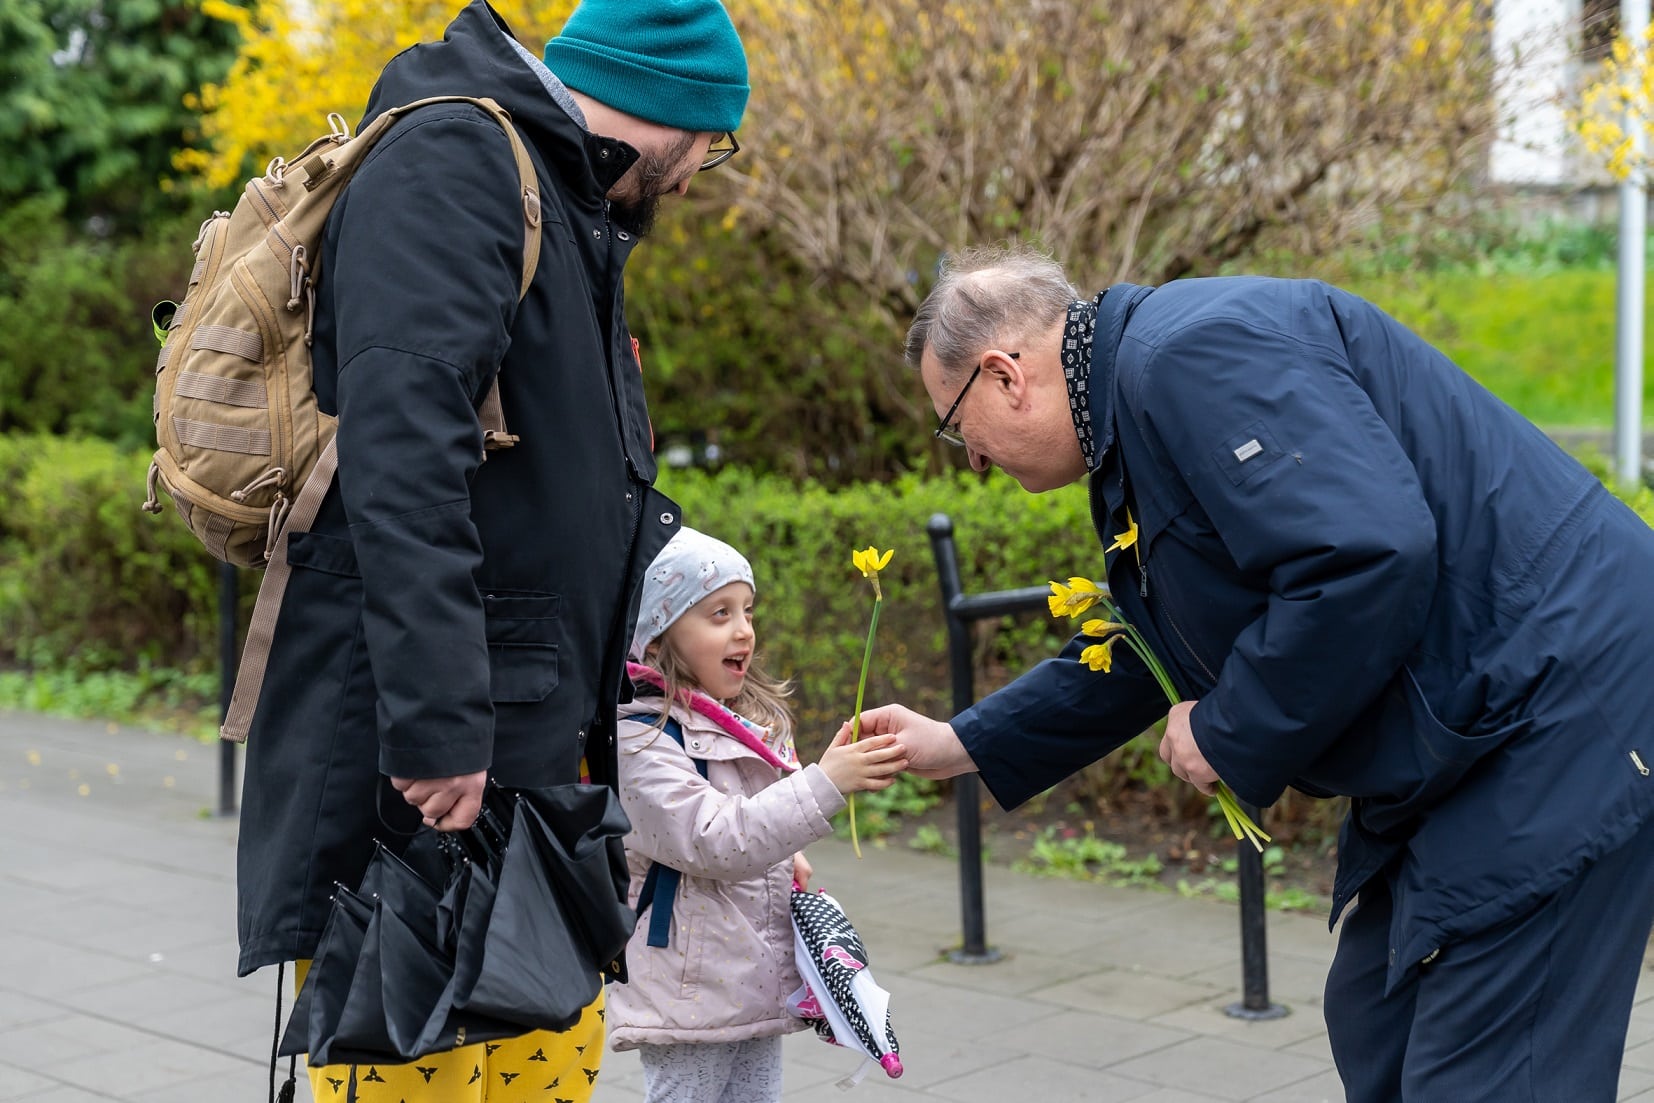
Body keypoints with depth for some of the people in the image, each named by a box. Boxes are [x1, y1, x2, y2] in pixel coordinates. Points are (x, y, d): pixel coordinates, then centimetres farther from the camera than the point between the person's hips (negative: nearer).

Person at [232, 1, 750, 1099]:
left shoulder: (567, 209, 22)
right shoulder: (452, 159, -11)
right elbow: (401, 451, -24)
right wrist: (435, 720, -29)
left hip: (535, 747, 10)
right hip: (426, 762, -10)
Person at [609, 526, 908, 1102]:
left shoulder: (755, 720, 9)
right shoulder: (640, 741, -18)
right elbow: (712, 840, -28)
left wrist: (786, 859, 4)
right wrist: (825, 784, -32)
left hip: (759, 986, 8)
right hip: (689, 996, -8)